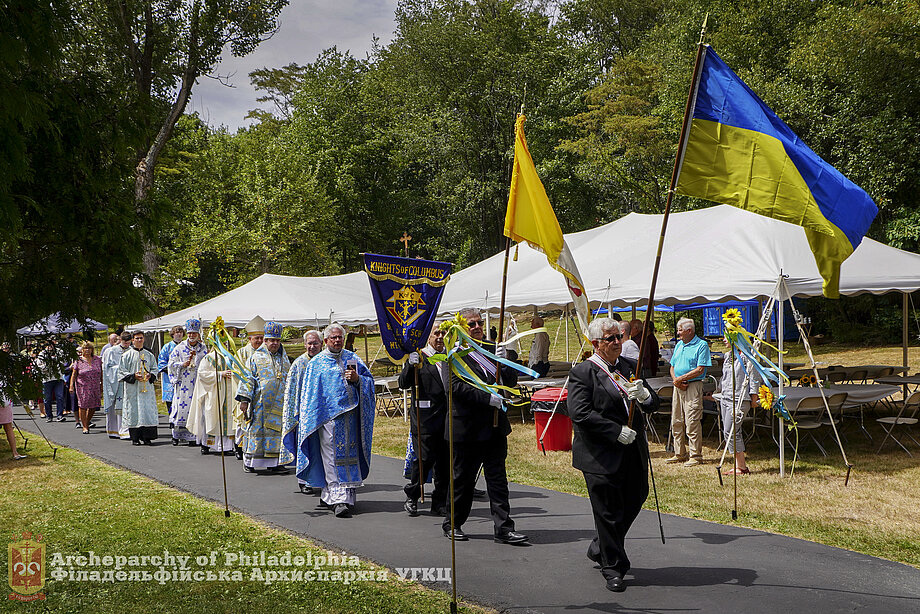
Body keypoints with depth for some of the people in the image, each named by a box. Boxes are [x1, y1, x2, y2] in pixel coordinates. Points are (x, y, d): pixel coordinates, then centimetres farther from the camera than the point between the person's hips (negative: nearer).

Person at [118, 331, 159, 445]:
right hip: (133, 388, -2)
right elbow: (122, 371, 1)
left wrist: (150, 375, -6)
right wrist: (134, 376, -14)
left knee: (148, 411, -4)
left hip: (147, 388, 2)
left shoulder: (149, 355, 12)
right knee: (134, 411, -4)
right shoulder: (127, 355, 3)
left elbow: (154, 369, 15)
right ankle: (135, 438, 3)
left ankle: (147, 437, -1)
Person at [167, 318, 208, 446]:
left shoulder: (203, 348, 9)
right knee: (181, 406, -3)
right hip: (182, 384, -1)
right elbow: (171, 364, 5)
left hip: (197, 383, 1)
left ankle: (192, 436, 2)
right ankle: (176, 435, 6)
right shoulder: (179, 348, 6)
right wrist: (183, 364, -8)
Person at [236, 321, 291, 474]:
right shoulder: (256, 357, 2)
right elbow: (248, 379, -3)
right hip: (260, 402, -4)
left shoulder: (284, 359, 15)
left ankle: (274, 462, 6)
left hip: (279, 403, 4)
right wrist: (244, 399, -11)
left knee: (277, 430, 1)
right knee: (256, 430, -2)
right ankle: (249, 461, 9)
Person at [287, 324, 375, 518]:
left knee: (349, 456, 3)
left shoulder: (352, 358, 12)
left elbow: (369, 380, 11)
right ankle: (339, 500, -9)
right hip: (327, 416, -3)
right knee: (332, 459, -7)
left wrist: (357, 379, -10)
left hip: (349, 415, 3)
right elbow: (309, 394, 9)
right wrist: (310, 419, 3)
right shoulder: (316, 363, 7)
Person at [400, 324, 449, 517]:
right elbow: (403, 383, -8)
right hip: (425, 418, -4)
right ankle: (411, 497, 12)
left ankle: (440, 502, 15)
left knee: (445, 460, 5)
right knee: (425, 458, -7)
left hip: (447, 417, 4)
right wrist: (411, 366, -26)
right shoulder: (419, 357, 1)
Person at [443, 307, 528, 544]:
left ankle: (503, 529, 7)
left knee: (498, 479, 5)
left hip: (495, 427, 5)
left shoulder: (492, 348, 10)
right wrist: (488, 398, -23)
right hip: (467, 429, -5)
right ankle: (452, 524, 23)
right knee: (463, 479, 7)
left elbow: (511, 382, 8)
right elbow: (457, 387, -18)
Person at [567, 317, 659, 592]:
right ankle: (613, 568, 17)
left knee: (635, 500, 17)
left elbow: (653, 404, 10)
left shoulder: (630, 366, 10)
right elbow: (580, 414, -18)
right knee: (608, 512, 1)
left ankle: (599, 549, 38)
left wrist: (643, 395, -14)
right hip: (601, 456, -7)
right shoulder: (582, 372, -10)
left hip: (633, 453, 7)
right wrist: (616, 431, -20)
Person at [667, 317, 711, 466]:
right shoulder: (679, 345, 17)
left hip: (693, 386, -8)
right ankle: (680, 454, 18)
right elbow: (672, 367, 19)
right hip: (678, 386, 8)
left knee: (692, 422, -9)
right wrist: (675, 380, -1)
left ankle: (695, 456, -4)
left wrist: (681, 379, -14)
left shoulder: (701, 345, -5)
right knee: (676, 421, 9)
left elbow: (700, 370, -13)